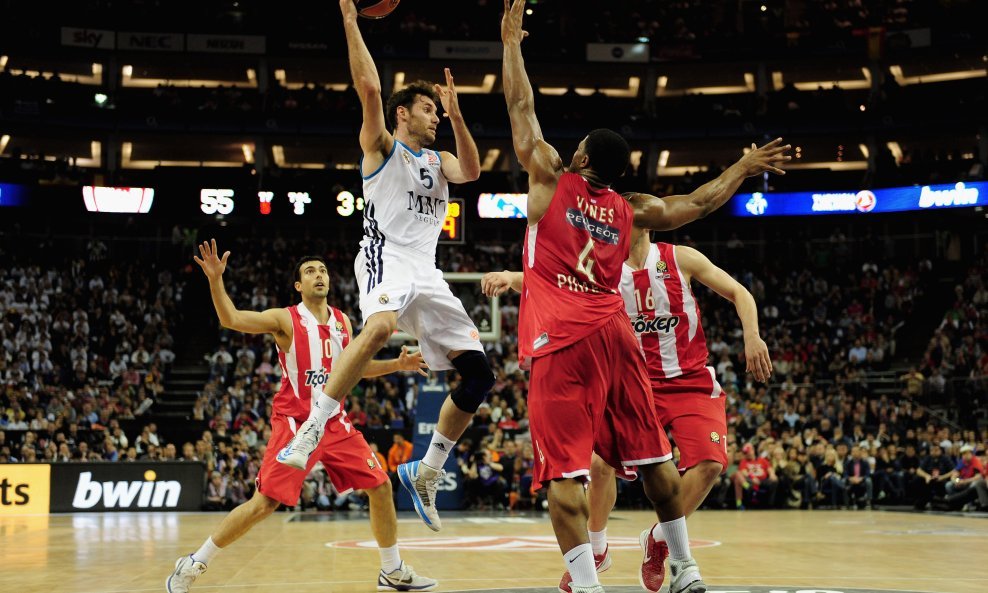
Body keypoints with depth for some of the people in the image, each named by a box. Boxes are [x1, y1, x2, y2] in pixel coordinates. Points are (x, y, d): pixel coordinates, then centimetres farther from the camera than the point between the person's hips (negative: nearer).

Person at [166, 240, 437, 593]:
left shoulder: (342, 321, 10)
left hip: (335, 423, 6)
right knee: (263, 504, -12)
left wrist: (396, 365, 12)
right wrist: (216, 280, -33)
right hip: (295, 424, -6)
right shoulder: (286, 319, -7)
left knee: (380, 486, 2)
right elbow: (232, 319, -20)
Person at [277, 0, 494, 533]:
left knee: (478, 374, -1)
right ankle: (311, 431, -40)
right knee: (380, 326, -40)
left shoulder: (438, 161, 27)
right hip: (386, 255, -7)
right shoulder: (383, 146, 10)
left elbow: (472, 171, 5)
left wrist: (457, 117, -2)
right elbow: (369, 87, -5)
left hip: (426, 272, 7)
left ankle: (425, 474, 10)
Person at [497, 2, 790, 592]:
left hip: (561, 342, -4)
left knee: (564, 470, -8)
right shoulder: (631, 210, 15)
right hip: (616, 335, 4)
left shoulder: (552, 179, 7)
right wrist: (744, 168, 41)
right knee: (652, 456, 14)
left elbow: (523, 109, 12)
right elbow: (698, 203, 27)